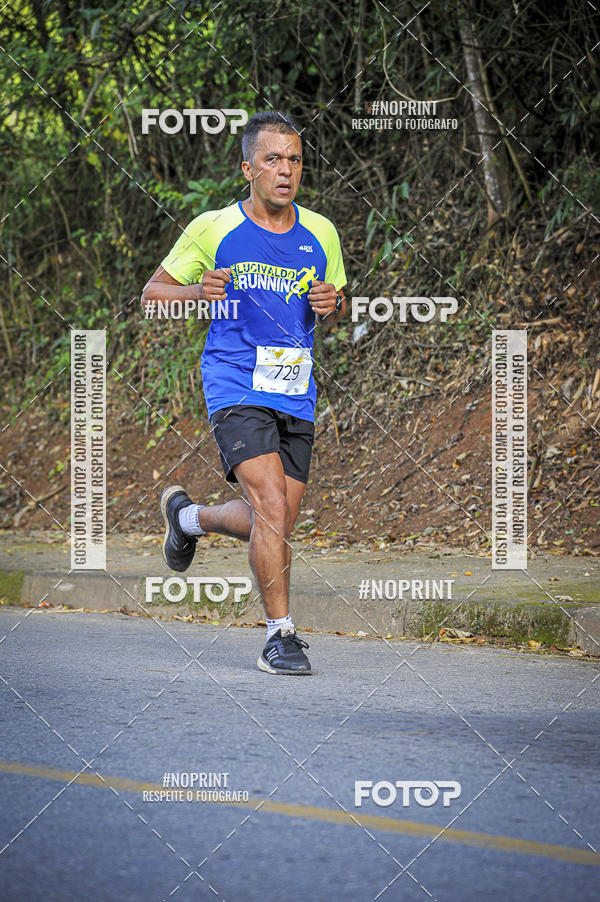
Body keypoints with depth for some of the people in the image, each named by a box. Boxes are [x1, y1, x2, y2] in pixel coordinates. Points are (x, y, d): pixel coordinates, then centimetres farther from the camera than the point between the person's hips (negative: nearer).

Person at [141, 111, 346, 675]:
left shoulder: (320, 234, 8)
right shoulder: (213, 229, -2)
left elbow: (339, 308, 21)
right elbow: (153, 293, 5)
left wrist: (332, 304, -4)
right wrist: (197, 292, -16)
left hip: (296, 394, 5)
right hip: (236, 389, -5)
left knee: (272, 523, 6)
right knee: (273, 506, -20)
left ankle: (187, 516, 37)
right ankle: (280, 637, -11)